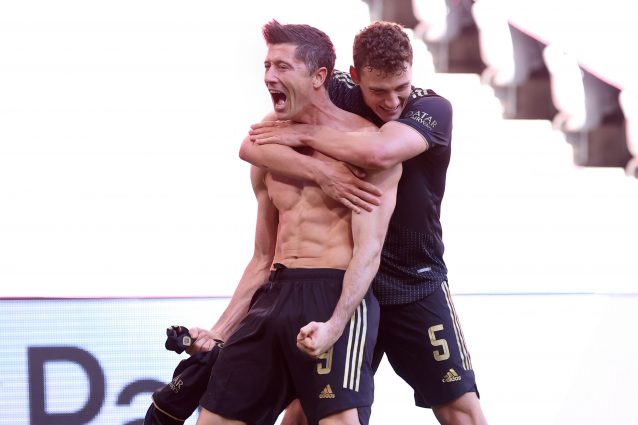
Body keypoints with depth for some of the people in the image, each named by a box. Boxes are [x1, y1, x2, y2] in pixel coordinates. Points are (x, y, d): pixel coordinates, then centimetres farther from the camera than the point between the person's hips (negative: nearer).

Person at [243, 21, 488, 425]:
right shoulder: (333, 96, -7)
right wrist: (322, 174, -31)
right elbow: (253, 146, -18)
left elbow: (379, 152, -35)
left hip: (417, 285, -1)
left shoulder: (433, 108, -13)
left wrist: (304, 134, -23)